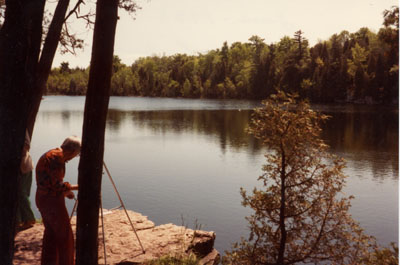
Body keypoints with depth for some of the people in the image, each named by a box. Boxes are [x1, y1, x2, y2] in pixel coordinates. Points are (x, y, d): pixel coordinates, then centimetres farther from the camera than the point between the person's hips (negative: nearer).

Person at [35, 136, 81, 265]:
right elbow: (57, 185, -23)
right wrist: (77, 187, -11)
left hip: (42, 199, 10)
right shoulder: (57, 157, -19)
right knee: (65, 236, 1)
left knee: (50, 233, 20)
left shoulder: (48, 155, 13)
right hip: (52, 201, -10)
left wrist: (65, 191, 15)